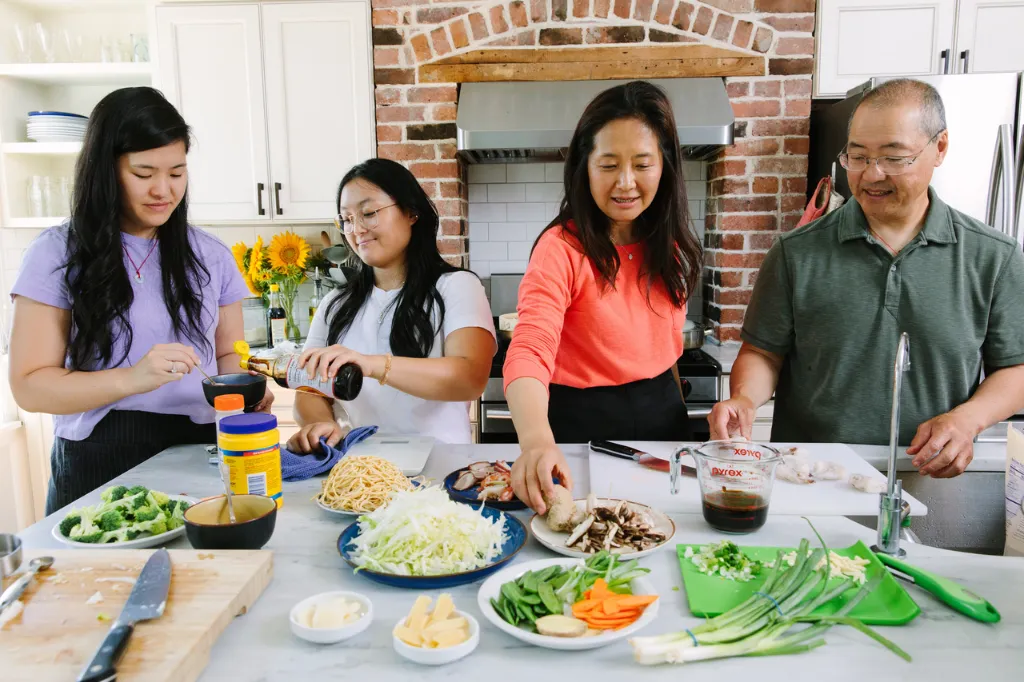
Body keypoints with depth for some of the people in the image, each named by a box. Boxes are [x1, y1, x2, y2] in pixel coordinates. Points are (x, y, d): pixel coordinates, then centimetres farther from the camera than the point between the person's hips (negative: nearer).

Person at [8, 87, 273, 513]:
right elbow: (30, 386, -7)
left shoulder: (210, 256, 6)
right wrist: (131, 379, -23)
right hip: (95, 466, -2)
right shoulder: (57, 255, -3)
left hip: (196, 456, 2)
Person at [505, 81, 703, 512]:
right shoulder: (562, 249, -21)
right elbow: (529, 354, -33)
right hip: (584, 424, -6)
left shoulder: (669, 245, 0)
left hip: (661, 417, 6)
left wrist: (671, 410, 5)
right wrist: (536, 441, -51)